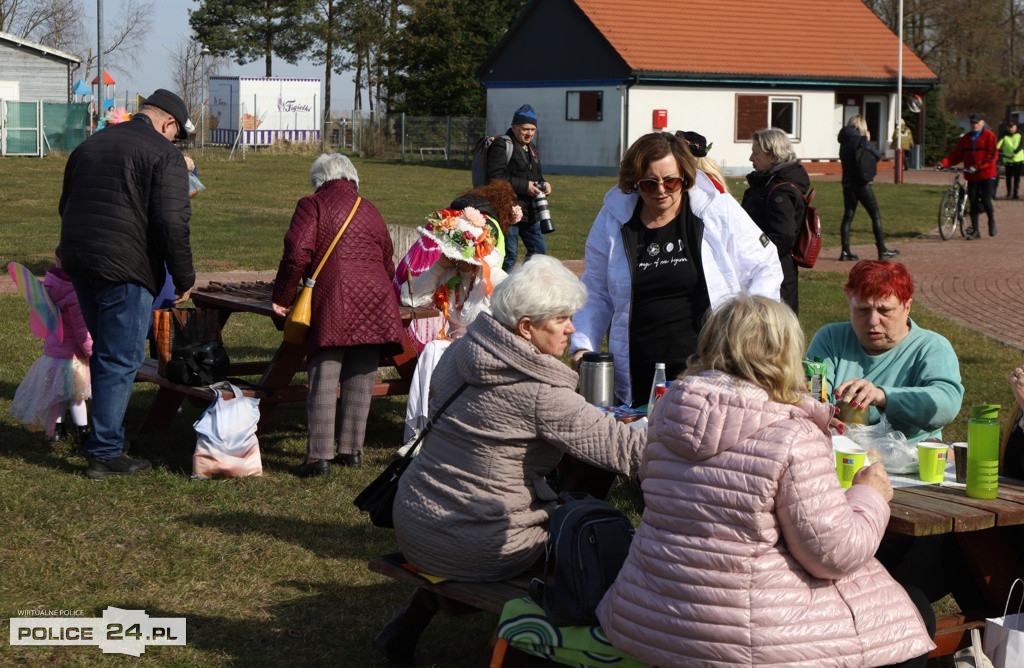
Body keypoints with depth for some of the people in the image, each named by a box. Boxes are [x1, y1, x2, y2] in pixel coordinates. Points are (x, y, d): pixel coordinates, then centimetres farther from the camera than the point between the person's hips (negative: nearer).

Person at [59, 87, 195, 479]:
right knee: (120, 361, -2)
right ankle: (105, 453, -1)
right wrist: (184, 278, -7)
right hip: (125, 270, -8)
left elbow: (65, 206, 26)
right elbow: (172, 222, -15)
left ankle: (106, 430, 29)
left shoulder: (90, 145, 19)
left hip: (78, 263, 8)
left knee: (105, 352, 21)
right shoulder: (164, 154, -5)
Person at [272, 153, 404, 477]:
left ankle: (319, 456, -11)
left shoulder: (313, 205, 6)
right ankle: (352, 450, 12)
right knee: (360, 379, 9)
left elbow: (297, 254, -7)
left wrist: (282, 298, 3)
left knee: (323, 378, -6)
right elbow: (387, 263, 28)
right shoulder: (370, 211, 22)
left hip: (334, 299, -5)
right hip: (377, 301, 5)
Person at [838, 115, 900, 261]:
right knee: (875, 216, 4)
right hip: (862, 185, -5)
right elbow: (878, 157, -2)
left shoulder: (844, 142, 5)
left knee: (848, 216, 8)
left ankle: (845, 252, 3)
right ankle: (882, 250, 5)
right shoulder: (862, 141, -12)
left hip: (848, 184, 5)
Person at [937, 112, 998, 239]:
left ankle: (992, 221, 20)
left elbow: (992, 156, -11)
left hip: (987, 176, -4)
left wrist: (977, 167, -22)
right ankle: (975, 231, 8)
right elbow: (956, 155, 8)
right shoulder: (966, 138, 11)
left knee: (985, 200, -9)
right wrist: (943, 163, -8)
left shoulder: (989, 136, -2)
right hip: (972, 177, 4)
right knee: (973, 203, 1)